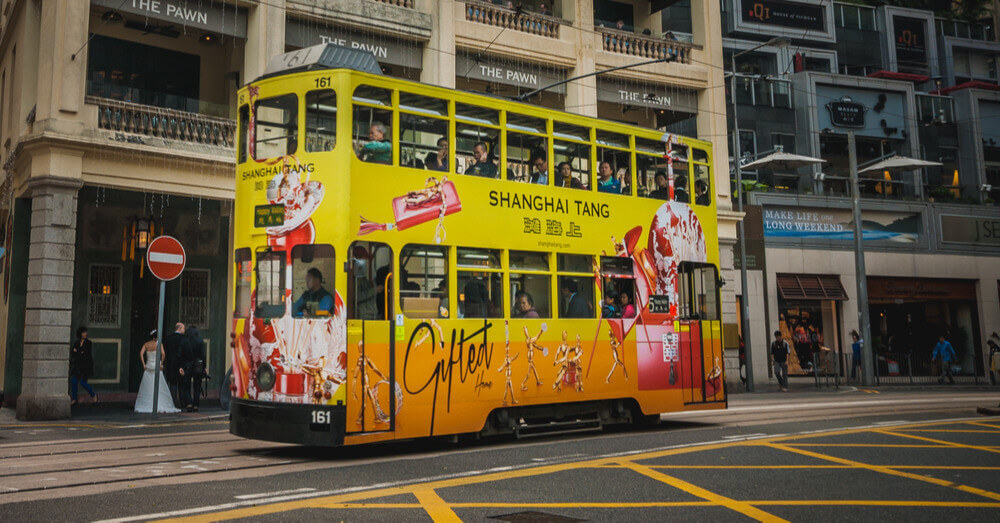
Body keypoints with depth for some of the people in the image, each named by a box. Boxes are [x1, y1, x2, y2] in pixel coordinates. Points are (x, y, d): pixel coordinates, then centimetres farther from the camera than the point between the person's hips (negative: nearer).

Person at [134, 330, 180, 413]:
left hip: (148, 367, 3)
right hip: (157, 367, -3)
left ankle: (144, 406, 5)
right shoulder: (159, 344, -4)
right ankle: (160, 406, -3)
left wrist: (143, 364, -3)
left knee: (146, 388, 8)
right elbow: (163, 354, -15)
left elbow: (141, 353, -6)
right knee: (159, 387, 1)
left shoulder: (146, 344, 6)